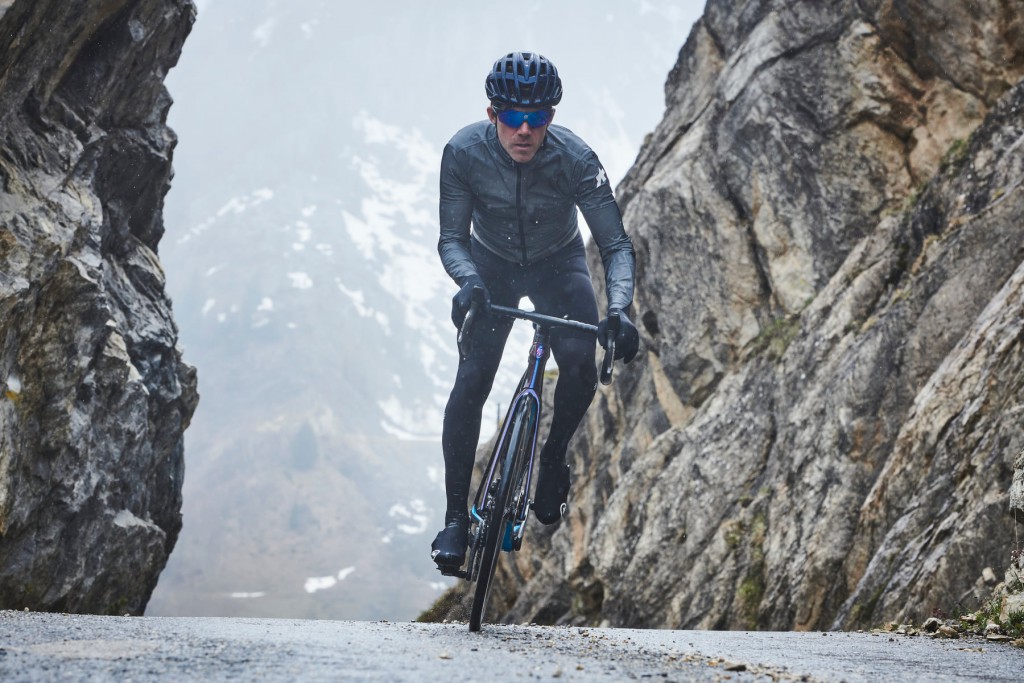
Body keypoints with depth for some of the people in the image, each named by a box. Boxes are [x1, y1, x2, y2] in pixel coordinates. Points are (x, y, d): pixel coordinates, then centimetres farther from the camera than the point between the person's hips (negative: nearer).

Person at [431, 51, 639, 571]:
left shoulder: (574, 158, -29)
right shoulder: (464, 152, -27)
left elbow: (616, 243, -27)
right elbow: (452, 236, -20)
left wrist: (619, 308, -44)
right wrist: (467, 281, -41)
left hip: (558, 264, 0)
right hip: (493, 264, 0)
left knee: (581, 363, -23)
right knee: (471, 380, -15)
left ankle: (554, 456, 8)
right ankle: (456, 516, -6)